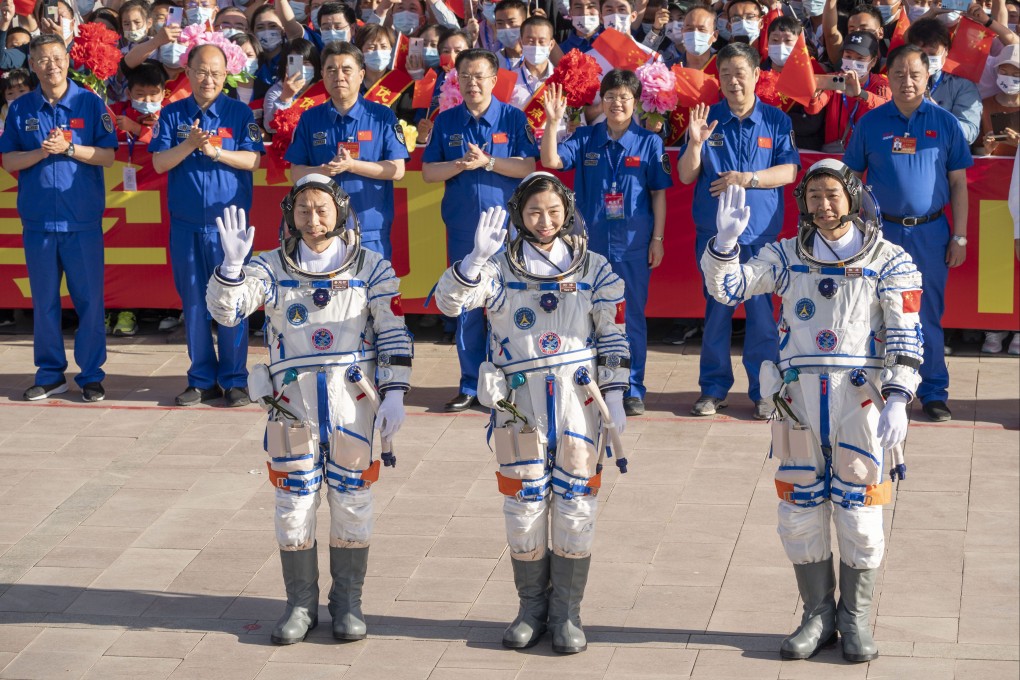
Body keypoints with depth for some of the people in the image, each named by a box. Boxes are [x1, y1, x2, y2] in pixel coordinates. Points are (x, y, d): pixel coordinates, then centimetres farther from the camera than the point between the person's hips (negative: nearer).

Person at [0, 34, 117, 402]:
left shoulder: (90, 103, 0)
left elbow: (108, 156, -3)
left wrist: (68, 148, -16)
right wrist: (42, 152, -13)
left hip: (83, 220, -2)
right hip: (37, 219, 2)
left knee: (89, 299, 1)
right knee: (44, 300, 7)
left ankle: (91, 374, 10)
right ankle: (50, 374, 16)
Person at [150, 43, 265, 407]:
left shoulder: (240, 113, 3)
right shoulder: (172, 115, 7)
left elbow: (253, 159, -6)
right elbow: (159, 163, 0)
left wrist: (215, 151, -20)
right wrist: (189, 145, -16)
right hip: (185, 223, 2)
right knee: (193, 301, 6)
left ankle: (234, 379, 7)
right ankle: (202, 379, 14)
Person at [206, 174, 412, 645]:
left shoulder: (370, 268, 2)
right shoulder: (272, 268, 4)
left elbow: (394, 336, 2)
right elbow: (224, 310, -8)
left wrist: (394, 395, -5)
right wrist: (232, 263, -25)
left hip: (354, 401, -1)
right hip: (293, 402, 1)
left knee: (352, 502, 6)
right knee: (294, 504, 5)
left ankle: (348, 601, 19)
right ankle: (301, 603, 18)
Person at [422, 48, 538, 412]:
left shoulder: (513, 118, 1)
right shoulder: (446, 122, 7)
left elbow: (529, 167, -7)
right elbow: (428, 171, 4)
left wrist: (487, 162, -16)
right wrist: (462, 164, -13)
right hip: (461, 228, 2)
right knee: (466, 307, 5)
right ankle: (470, 385, 13)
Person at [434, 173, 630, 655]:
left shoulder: (593, 269, 6)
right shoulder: (500, 268, 3)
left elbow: (613, 339, 7)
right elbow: (448, 301, -12)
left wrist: (615, 399, 0)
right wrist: (478, 256, -28)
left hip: (579, 398, 0)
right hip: (519, 402, 0)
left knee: (575, 504, 1)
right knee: (524, 505, 5)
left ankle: (566, 613, 12)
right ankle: (531, 608, 19)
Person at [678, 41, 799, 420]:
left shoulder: (776, 121, 4)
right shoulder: (707, 119, 5)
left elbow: (789, 171, -3)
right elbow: (686, 176, 1)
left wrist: (748, 178, -15)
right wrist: (695, 143, -17)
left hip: (761, 233, -1)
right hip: (714, 232, 1)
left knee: (762, 313, 0)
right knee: (716, 311, 5)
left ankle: (762, 391, 10)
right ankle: (714, 389, 15)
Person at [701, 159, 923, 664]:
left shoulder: (889, 261, 1)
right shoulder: (786, 257, 9)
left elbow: (906, 337, -5)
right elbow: (726, 286, 1)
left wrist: (898, 400, -16)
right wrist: (725, 240, -17)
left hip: (860, 396, -3)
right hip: (799, 395, 3)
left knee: (858, 512, 1)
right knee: (800, 512, 6)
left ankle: (855, 620, 16)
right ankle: (818, 617, 20)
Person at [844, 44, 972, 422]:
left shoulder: (944, 123, 2)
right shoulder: (871, 123, 3)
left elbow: (958, 183, 4)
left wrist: (959, 237, 0)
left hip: (930, 233, -1)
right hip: (882, 231, 1)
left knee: (929, 316, 3)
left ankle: (934, 393, 11)